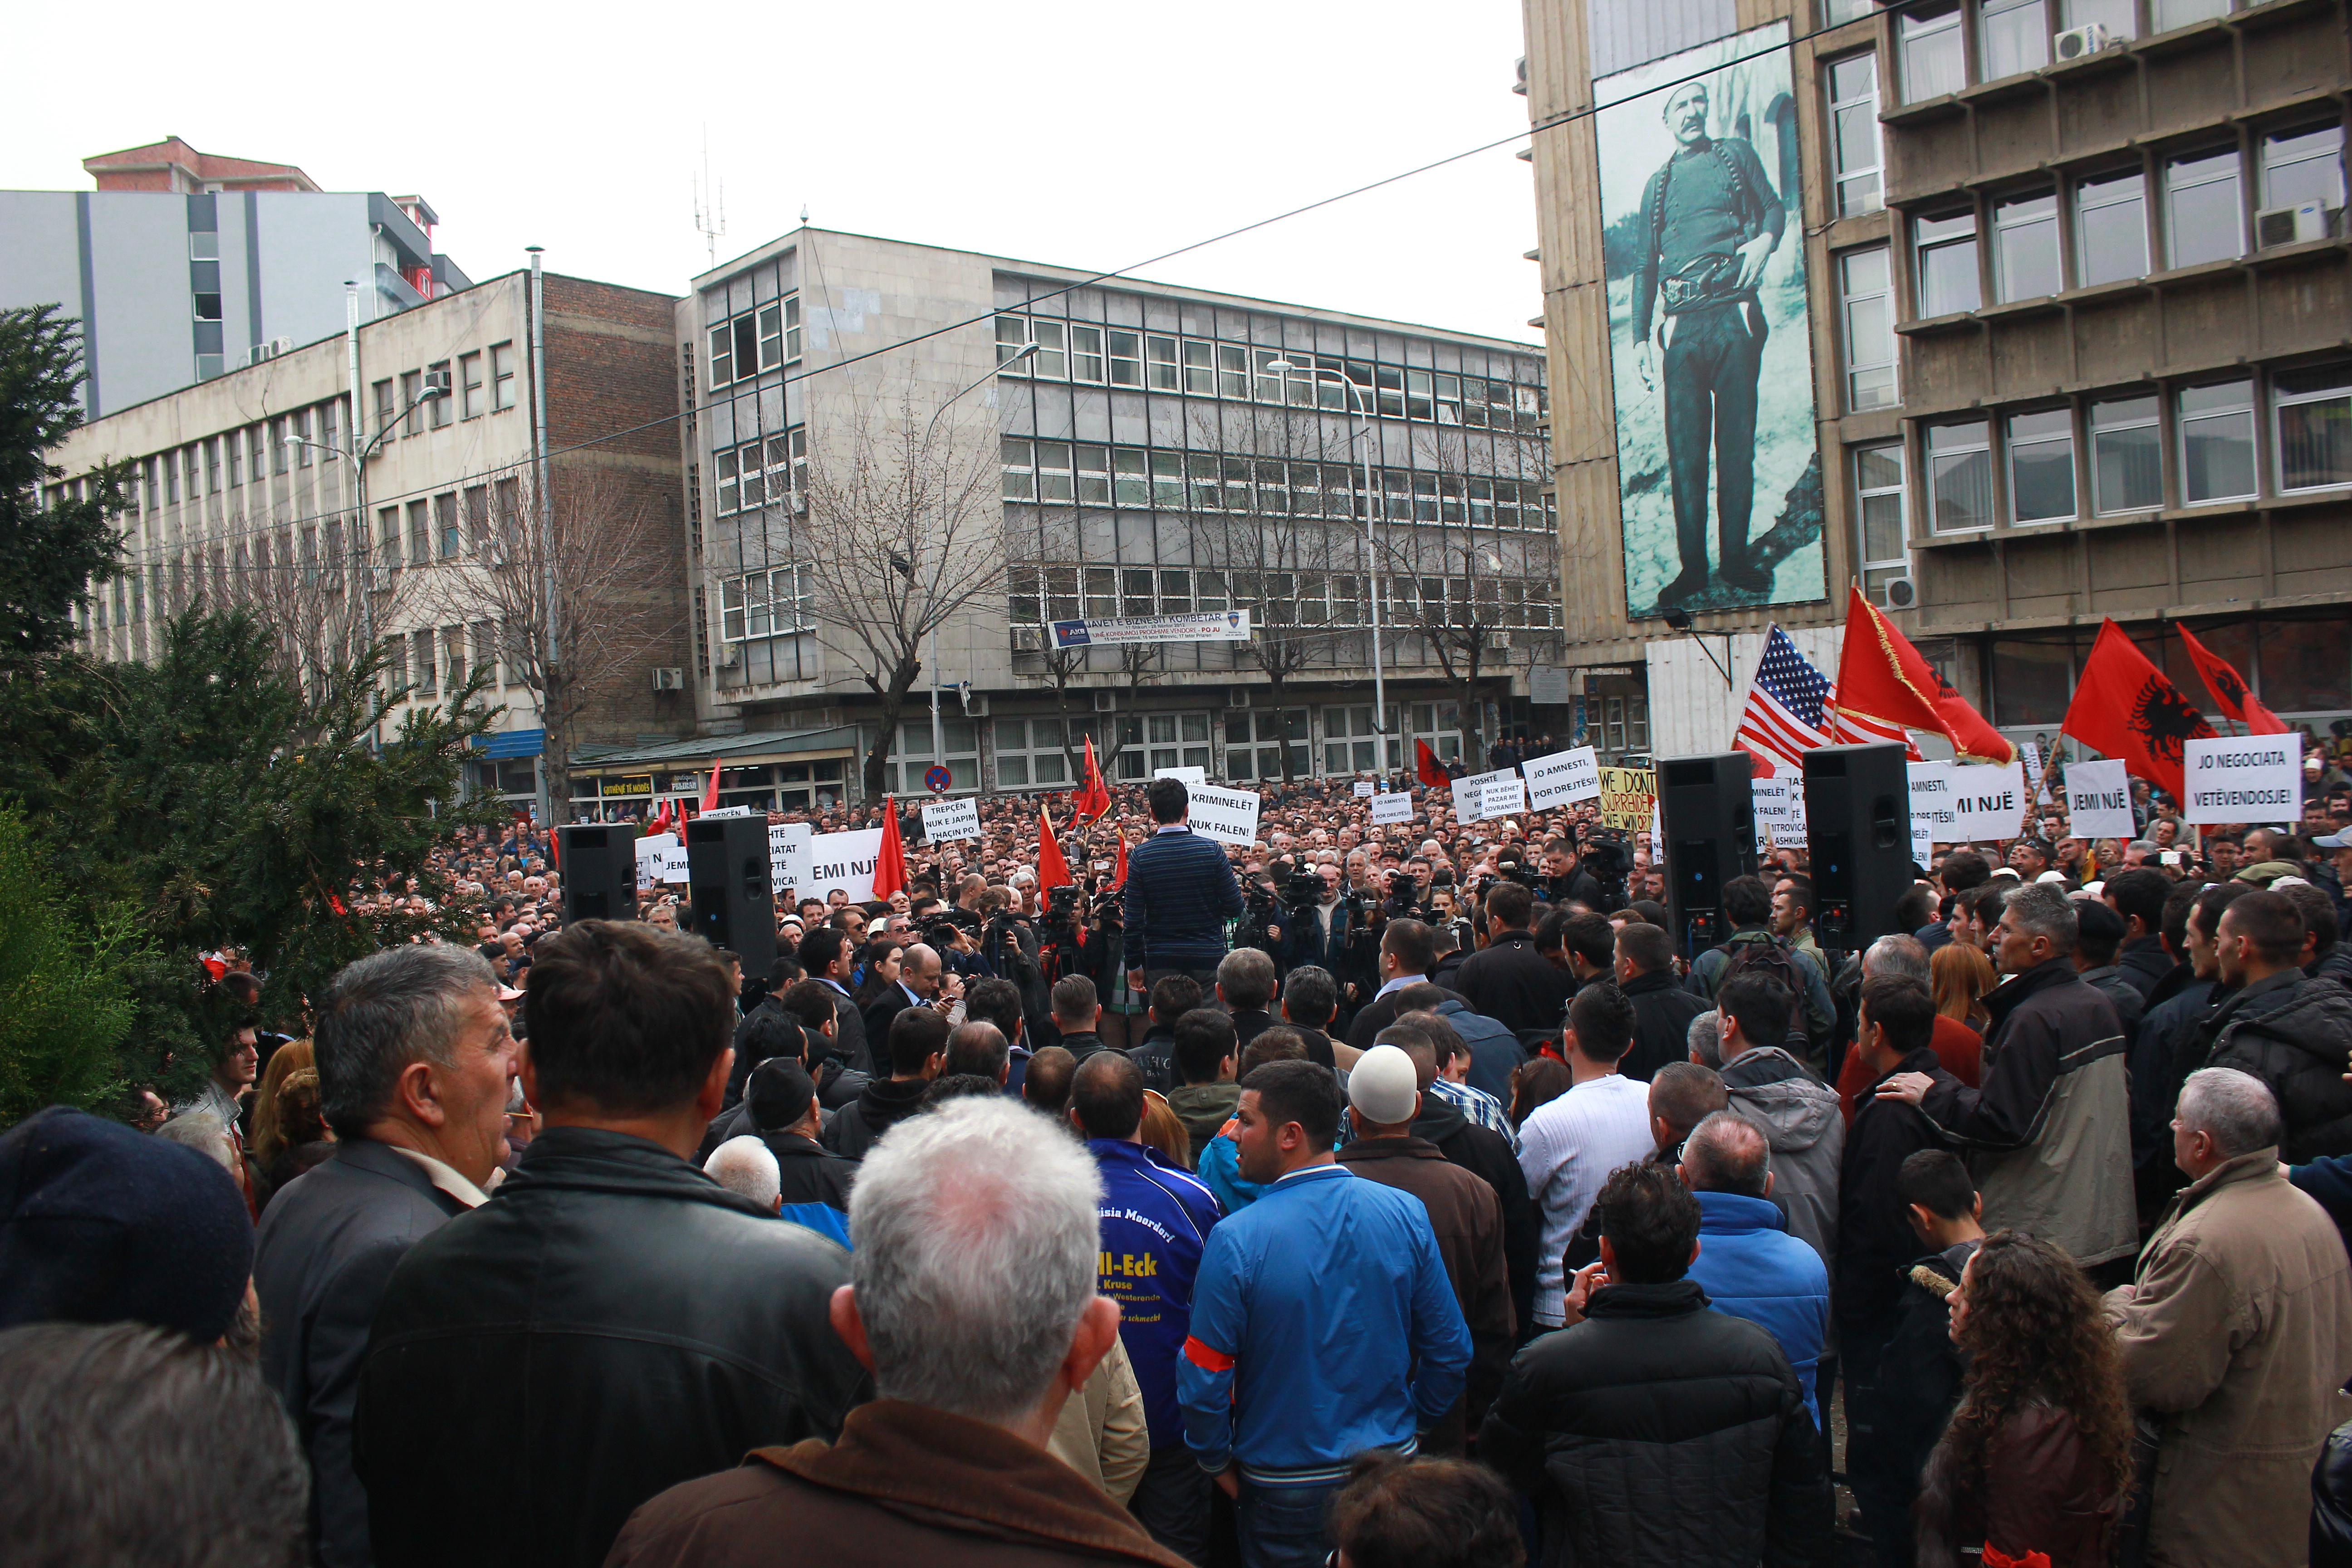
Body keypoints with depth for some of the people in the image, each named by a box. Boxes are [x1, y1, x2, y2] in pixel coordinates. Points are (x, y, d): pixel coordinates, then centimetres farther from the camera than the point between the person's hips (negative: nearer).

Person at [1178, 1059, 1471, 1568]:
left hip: (1284, 1490, -3)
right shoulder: (1406, 1214, -9)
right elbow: (1451, 1350, -2)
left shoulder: (1236, 1239, -20)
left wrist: (1218, 1464, 2)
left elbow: (1204, 1375, -14)